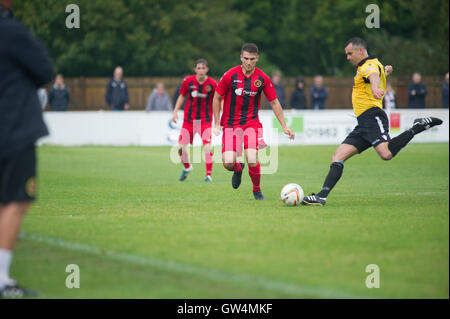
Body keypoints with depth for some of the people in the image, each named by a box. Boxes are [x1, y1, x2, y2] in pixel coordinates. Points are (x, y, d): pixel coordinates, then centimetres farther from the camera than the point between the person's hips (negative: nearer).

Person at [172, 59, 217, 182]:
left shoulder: (212, 84, -9)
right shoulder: (188, 81, -5)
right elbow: (182, 96, 10)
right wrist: (175, 111, 2)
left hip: (205, 120, -2)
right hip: (189, 119, 2)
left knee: (207, 147, -18)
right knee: (181, 147, 0)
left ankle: (208, 175, -6)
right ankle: (187, 167, 30)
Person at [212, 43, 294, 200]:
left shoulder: (263, 78, -4)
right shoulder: (230, 75, -8)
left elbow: (274, 102, 5)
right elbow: (217, 98, 3)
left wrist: (284, 127, 3)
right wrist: (217, 125, 0)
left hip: (252, 123, 0)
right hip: (230, 124, 0)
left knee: (252, 160, -20)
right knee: (228, 163, -14)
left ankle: (257, 190, 9)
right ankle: (238, 169, 25)